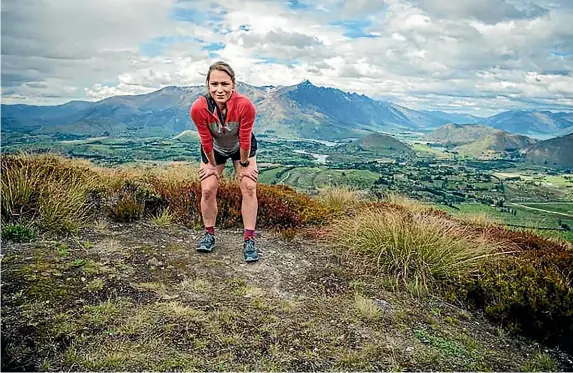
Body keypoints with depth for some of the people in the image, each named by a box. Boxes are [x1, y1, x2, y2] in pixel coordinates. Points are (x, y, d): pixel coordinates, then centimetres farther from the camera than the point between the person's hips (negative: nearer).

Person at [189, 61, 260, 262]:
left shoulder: (245, 105, -39)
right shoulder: (199, 108, -35)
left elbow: (245, 140, -25)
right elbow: (206, 141, -20)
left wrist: (244, 165, -13)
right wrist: (212, 164, -7)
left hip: (242, 147, -1)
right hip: (214, 149, 1)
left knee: (249, 187, -8)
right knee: (207, 189, -2)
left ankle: (249, 240, 0)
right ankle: (209, 234, 20)